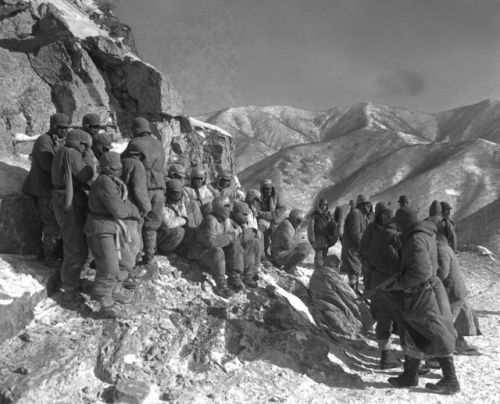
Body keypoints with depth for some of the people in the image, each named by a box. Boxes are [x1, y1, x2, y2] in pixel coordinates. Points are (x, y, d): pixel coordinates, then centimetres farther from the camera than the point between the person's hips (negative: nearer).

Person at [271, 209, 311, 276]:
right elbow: (288, 244, -25)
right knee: (306, 247, -17)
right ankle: (289, 267, -7)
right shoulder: (286, 225, -19)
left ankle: (290, 265, 12)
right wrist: (301, 243, -10)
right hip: (281, 256, -10)